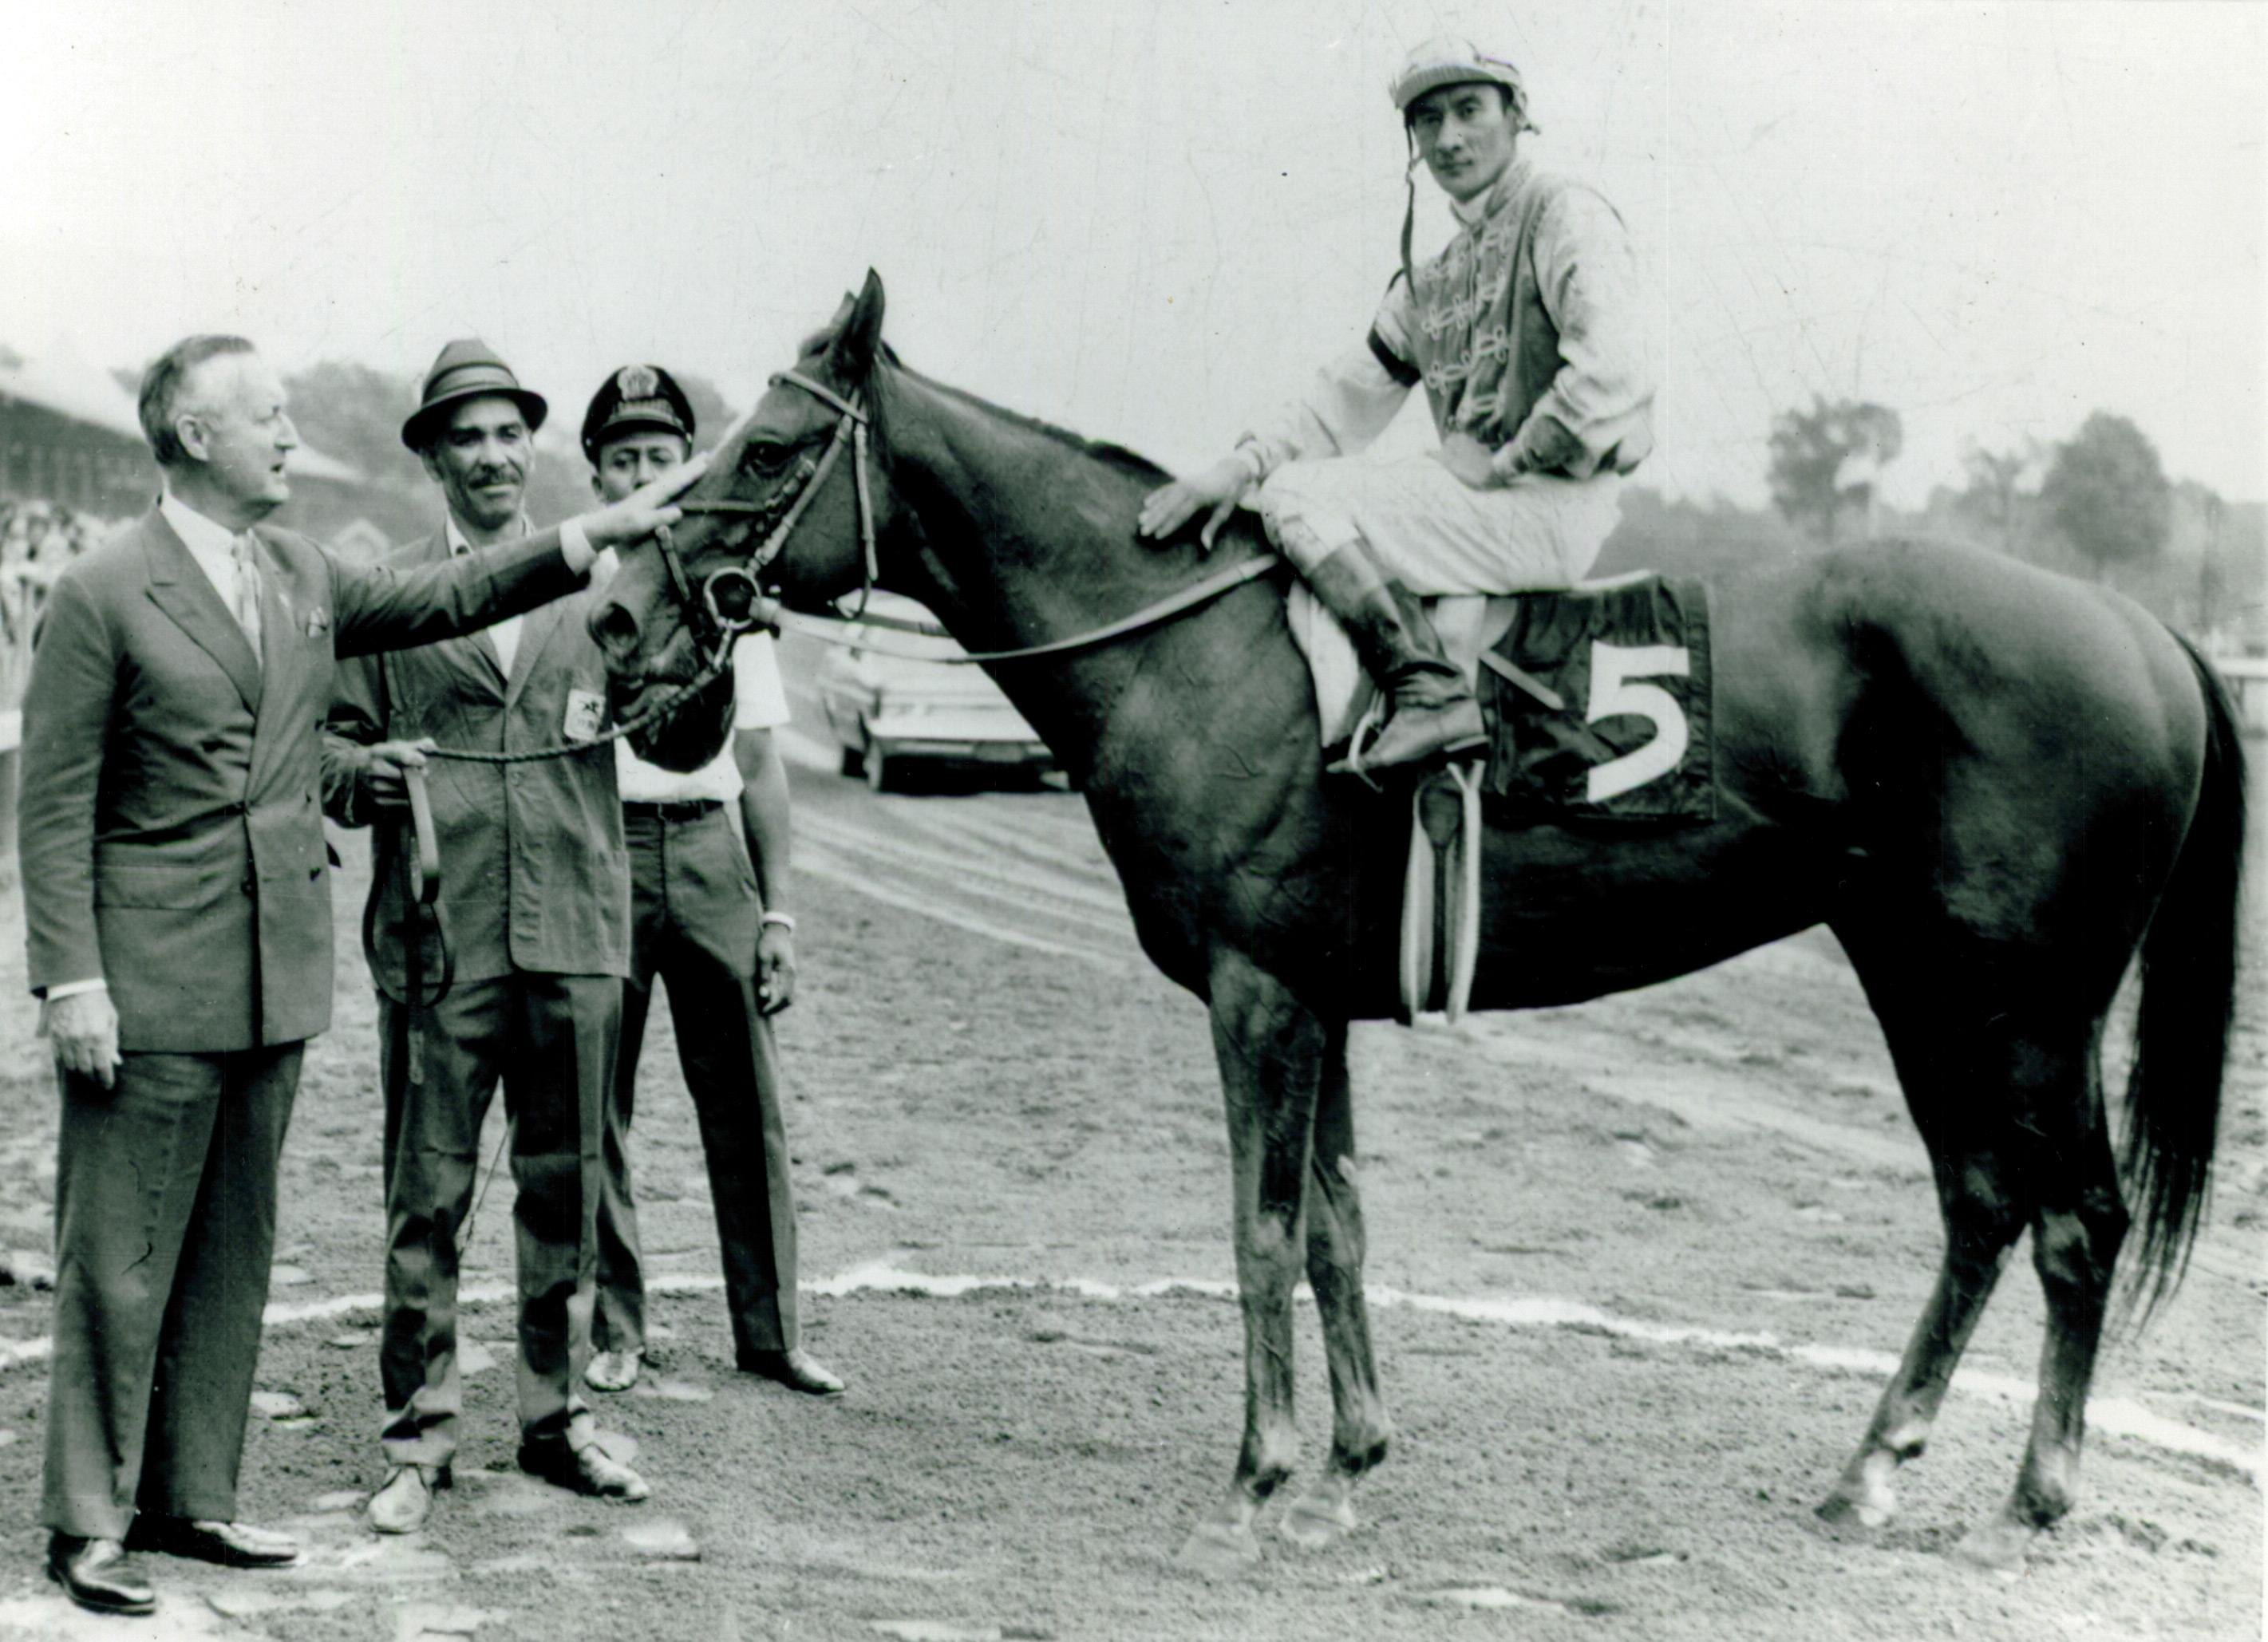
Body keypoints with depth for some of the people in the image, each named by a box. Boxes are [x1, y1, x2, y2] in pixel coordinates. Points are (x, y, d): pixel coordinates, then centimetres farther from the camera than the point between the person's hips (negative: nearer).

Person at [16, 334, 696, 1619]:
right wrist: (72, 982, -14)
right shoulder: (104, 594, -8)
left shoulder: (308, 578, 10)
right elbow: (55, 807, -8)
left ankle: (193, 1497, 24)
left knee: (235, 1247, 13)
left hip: (278, 970, 7)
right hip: (154, 979, -7)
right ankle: (90, 1522, 10)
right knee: (121, 1258, 0)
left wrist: (593, 537, 5)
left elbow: (446, 600, 18)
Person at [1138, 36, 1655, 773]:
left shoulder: (1565, 215, -4)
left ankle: (1434, 696, -23)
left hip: (1552, 503, -9)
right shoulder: (1430, 278, 21)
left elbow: (1611, 375, -19)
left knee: (1300, 497, -18)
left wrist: (1503, 463, -12)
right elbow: (1350, 397, 16)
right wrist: (1246, 461, -1)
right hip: (1477, 496, 9)